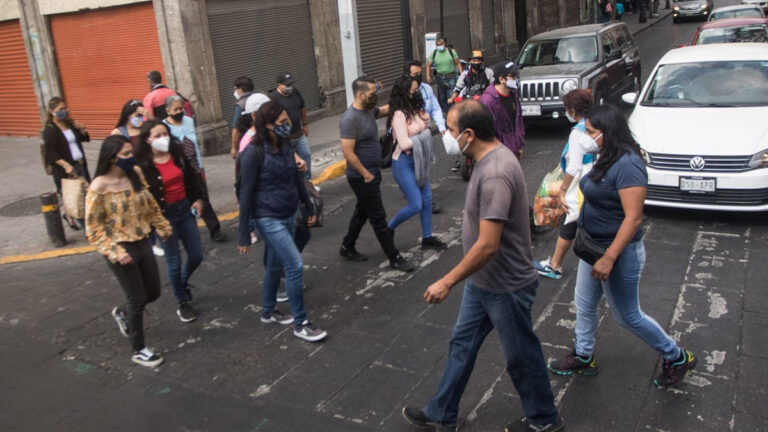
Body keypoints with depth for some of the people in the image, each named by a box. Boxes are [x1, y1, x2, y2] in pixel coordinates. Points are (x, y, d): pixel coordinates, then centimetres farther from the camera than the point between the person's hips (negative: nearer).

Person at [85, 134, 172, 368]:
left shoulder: (136, 174, -2)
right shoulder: (99, 187, -19)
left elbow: (150, 203, 14)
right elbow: (93, 227, -14)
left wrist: (162, 226, 16)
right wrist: (115, 252, -19)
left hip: (142, 244, 6)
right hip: (121, 251, -6)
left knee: (153, 292, 17)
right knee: (137, 298, 4)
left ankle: (122, 313, 48)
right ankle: (139, 350, 24)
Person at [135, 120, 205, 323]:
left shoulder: (177, 154, 0)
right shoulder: (142, 164, -16)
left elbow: (192, 177, 14)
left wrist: (198, 199, 7)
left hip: (185, 209, 5)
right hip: (163, 215, -5)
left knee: (196, 256, 11)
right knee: (175, 262, 4)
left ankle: (183, 282, 44)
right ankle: (182, 304, 23)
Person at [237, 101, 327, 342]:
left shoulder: (285, 145, 2)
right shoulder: (254, 152, -18)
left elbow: (296, 178, 15)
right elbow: (246, 193, -15)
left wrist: (309, 207, 19)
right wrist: (244, 235, -13)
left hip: (289, 215, 7)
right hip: (269, 219, -7)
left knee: (275, 265, 19)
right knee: (295, 266, -10)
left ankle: (268, 312, 38)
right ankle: (300, 324, 4)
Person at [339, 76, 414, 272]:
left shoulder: (368, 110, 4)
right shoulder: (350, 119, -24)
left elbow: (384, 110, 28)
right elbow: (348, 153, -25)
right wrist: (366, 174, -19)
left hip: (372, 173, 10)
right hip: (362, 177, -10)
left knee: (362, 212, 22)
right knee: (378, 218, 0)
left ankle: (347, 248, 38)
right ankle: (394, 258, 10)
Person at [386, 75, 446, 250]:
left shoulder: (416, 109, 2)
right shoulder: (399, 114, -21)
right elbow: (404, 144, -24)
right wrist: (423, 135, -12)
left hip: (418, 160, 8)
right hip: (404, 163, -8)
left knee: (427, 199, 13)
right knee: (416, 205, -6)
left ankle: (427, 237, 27)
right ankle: (389, 228, 17)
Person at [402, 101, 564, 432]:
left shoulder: (495, 174, -30)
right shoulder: (492, 157, 2)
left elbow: (488, 245, -31)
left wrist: (447, 282, -23)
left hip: (505, 287, -10)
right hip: (483, 281, 10)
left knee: (521, 356, 11)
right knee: (462, 343, 18)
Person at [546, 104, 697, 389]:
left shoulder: (627, 165, -25)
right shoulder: (607, 160, 4)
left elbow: (634, 217, -28)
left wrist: (609, 258, -30)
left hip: (619, 251, -9)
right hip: (595, 245, 9)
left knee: (627, 316, 7)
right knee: (584, 305, 19)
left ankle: (677, 358, 28)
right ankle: (583, 358, 37)